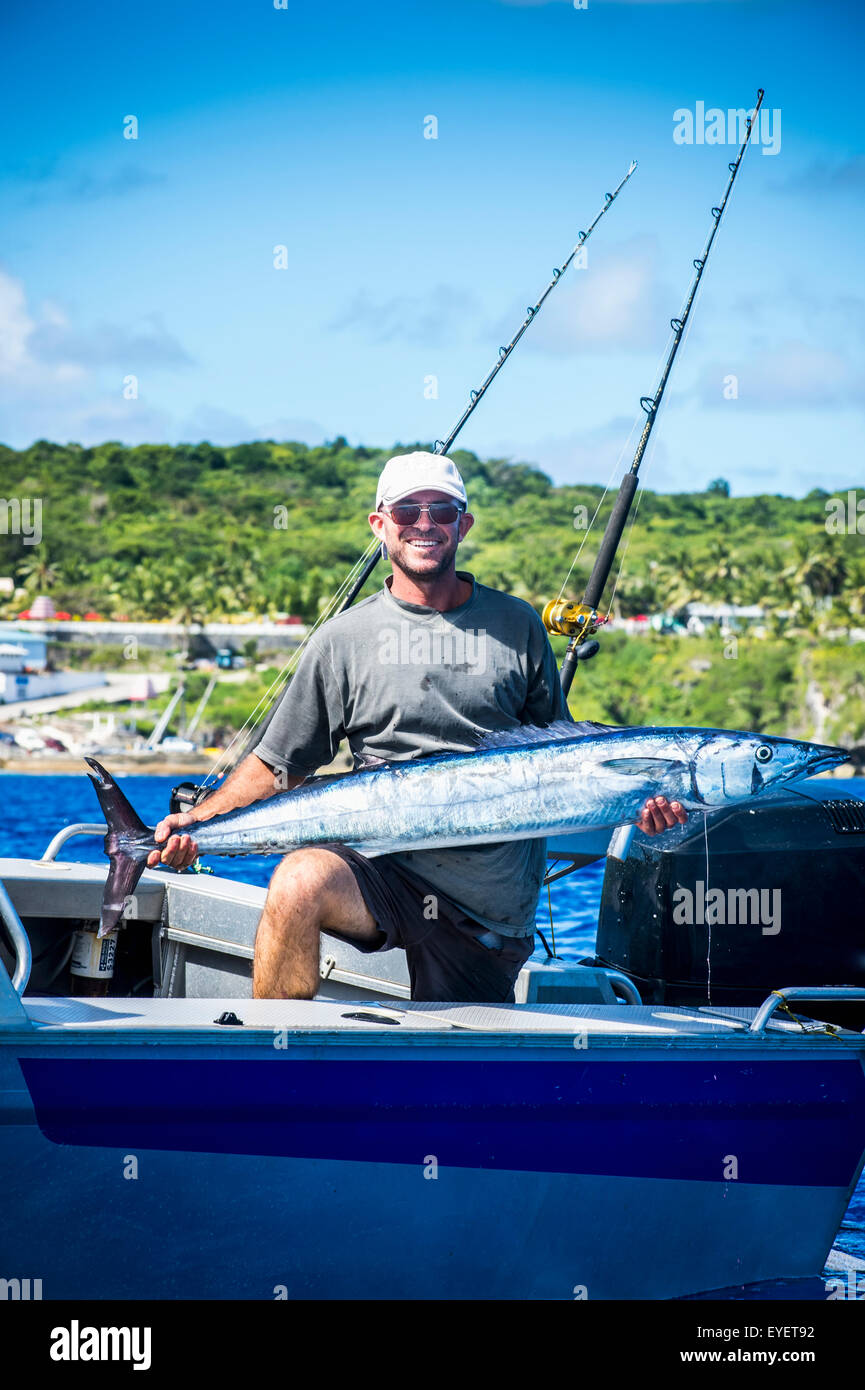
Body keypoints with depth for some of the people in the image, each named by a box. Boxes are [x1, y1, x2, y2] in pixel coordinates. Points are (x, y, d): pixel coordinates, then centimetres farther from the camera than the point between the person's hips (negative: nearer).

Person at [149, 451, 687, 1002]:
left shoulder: (517, 625, 8)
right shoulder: (344, 637, 6)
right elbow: (278, 765, 7)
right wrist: (196, 821, -8)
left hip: (496, 905, 1)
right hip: (385, 869, -1)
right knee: (299, 881, -31)